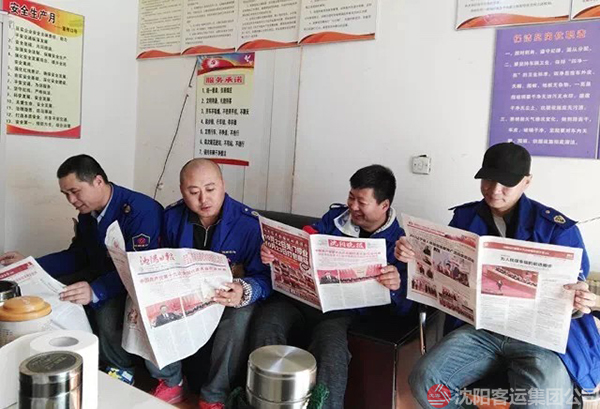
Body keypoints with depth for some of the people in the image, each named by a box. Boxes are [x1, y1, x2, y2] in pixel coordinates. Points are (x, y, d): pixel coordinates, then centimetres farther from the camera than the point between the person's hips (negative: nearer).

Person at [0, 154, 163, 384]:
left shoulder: (141, 210, -25)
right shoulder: (88, 212, 3)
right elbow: (77, 256, 13)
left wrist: (95, 291, -45)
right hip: (101, 273, 9)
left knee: (107, 316, -34)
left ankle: (123, 369, -1)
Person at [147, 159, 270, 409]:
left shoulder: (249, 223, -19)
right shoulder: (172, 216, -4)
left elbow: (264, 276, -22)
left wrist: (244, 292, -44)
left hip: (228, 302, -4)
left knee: (240, 318, -36)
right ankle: (171, 383, 5)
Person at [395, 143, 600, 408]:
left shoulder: (557, 228, -3)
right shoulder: (465, 218, 7)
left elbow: (576, 288, -1)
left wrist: (578, 304, -25)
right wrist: (415, 256, -8)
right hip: (479, 329, 3)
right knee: (424, 380, -19)